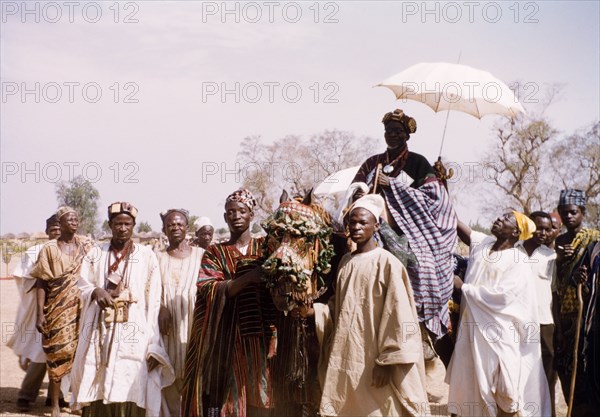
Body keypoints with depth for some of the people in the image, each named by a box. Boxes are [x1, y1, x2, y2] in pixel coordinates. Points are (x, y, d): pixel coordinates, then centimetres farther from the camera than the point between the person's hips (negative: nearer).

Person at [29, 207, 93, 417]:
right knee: (57, 354, 0)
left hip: (81, 308, 2)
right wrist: (40, 313, -9)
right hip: (57, 310, -2)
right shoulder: (49, 249, -1)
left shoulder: (86, 246, 6)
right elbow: (42, 283, -2)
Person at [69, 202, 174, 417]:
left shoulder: (147, 256, 5)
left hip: (133, 336, -2)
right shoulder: (96, 254, 13)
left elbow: (154, 302, 1)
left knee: (129, 395, -8)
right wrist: (96, 291, -18)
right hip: (100, 334, 2)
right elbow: (83, 286, 7)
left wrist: (153, 346, -6)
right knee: (97, 392, -2)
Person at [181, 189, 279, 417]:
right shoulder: (215, 253, 10)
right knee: (230, 395, -4)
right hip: (228, 338, -1)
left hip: (263, 336, 1)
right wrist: (248, 277, -19)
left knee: (259, 398, -3)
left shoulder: (265, 248, 12)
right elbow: (209, 291, -6)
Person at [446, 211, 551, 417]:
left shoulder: (518, 263, -6)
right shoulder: (481, 243, 11)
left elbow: (501, 295, -17)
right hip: (473, 329, 5)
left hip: (499, 335, -5)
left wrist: (463, 286, -13)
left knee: (502, 387, -2)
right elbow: (458, 227, 4)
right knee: (471, 382, 6)